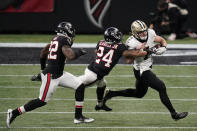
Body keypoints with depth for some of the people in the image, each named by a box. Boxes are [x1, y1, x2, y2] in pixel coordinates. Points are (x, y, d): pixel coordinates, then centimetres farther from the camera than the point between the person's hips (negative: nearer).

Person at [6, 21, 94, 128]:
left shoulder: (55, 39, 11)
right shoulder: (63, 41, -16)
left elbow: (43, 53, 20)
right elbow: (70, 56, -28)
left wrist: (43, 68, 32)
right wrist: (79, 53, -7)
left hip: (59, 74, 10)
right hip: (51, 76, -10)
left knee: (80, 86, 7)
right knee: (42, 101, -4)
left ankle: (78, 117, 13)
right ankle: (14, 113, 5)